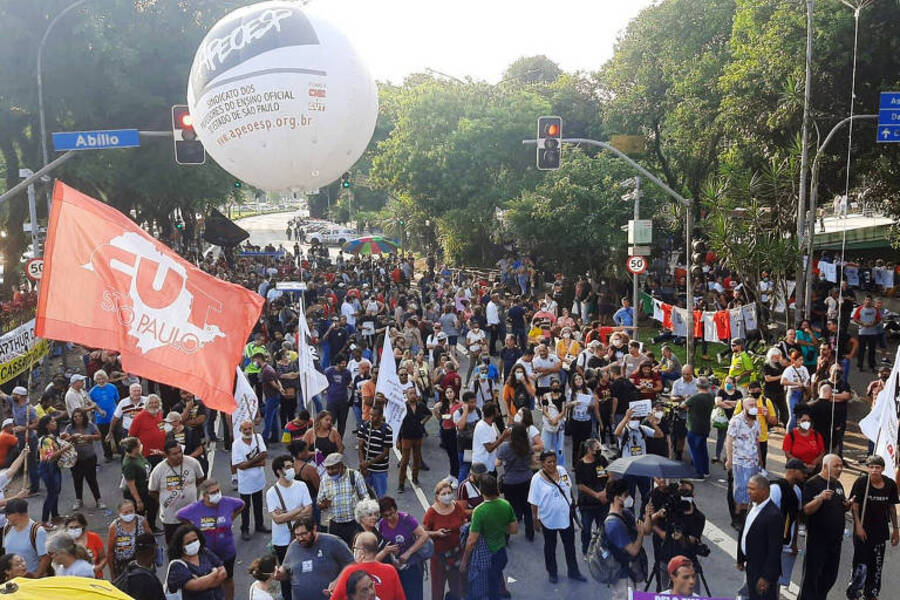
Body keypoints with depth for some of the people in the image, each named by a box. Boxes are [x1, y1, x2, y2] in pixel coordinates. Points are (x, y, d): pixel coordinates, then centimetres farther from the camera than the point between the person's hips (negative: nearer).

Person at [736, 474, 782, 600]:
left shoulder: (773, 515, -25)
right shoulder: (754, 507, 2)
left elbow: (775, 549, -23)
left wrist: (767, 577, -20)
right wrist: (741, 559, 17)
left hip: (763, 570, -8)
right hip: (751, 566, 8)